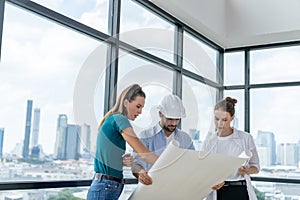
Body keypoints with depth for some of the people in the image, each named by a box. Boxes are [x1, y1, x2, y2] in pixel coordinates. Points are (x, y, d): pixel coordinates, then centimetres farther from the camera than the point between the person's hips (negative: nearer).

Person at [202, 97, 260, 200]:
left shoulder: (246, 138, 0)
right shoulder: (208, 141, 4)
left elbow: (255, 166, 8)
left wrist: (246, 171, -12)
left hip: (240, 191, -1)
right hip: (217, 192, 1)